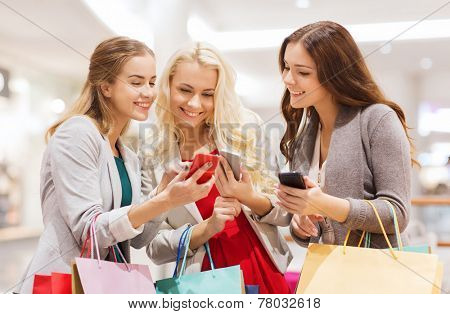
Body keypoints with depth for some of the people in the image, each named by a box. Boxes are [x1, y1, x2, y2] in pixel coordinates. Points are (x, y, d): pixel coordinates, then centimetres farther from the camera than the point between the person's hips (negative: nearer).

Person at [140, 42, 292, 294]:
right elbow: (155, 248, -4)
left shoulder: (246, 129, -6)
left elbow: (284, 212, -1)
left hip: (265, 275, 1)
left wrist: (249, 198, -20)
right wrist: (208, 227, -19)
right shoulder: (151, 154, -5)